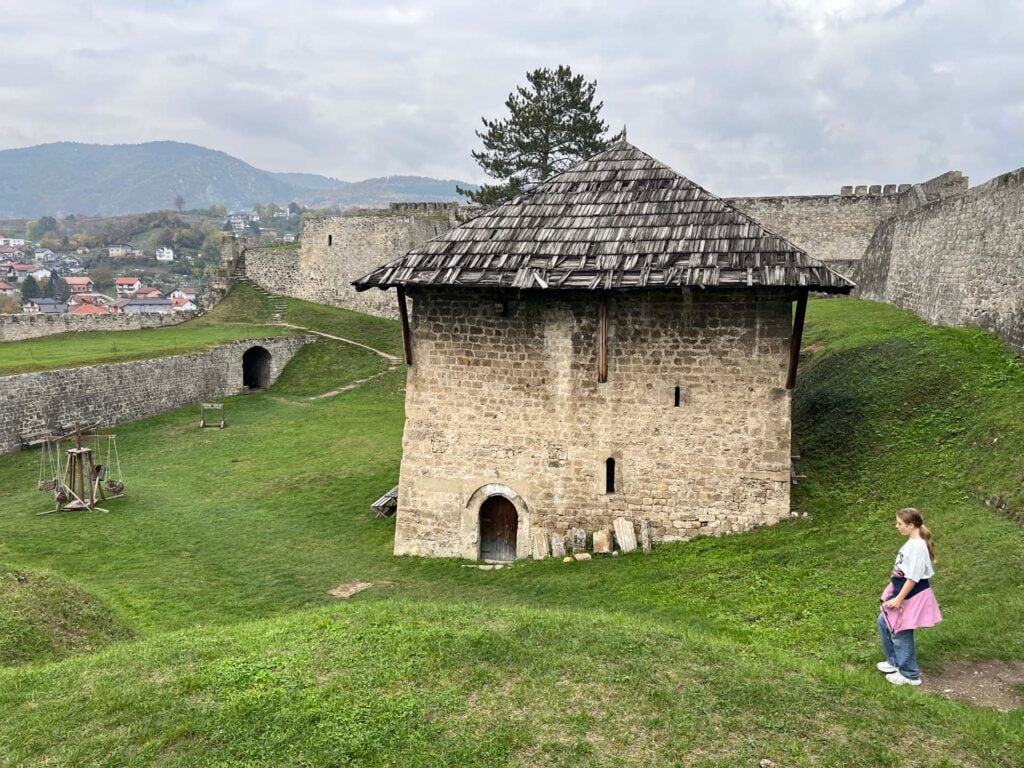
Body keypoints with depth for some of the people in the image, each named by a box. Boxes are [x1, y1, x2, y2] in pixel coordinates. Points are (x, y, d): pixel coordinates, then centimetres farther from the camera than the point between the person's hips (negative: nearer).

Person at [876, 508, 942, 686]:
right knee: (884, 623, 19)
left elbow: (913, 578, -25)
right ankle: (894, 662, 33)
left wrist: (899, 599, -21)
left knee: (900, 633, 2)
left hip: (911, 597, -10)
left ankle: (910, 674, 18)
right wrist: (896, 595, 21)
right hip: (902, 592, 10)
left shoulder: (917, 546, -25)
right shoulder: (912, 542, 6)